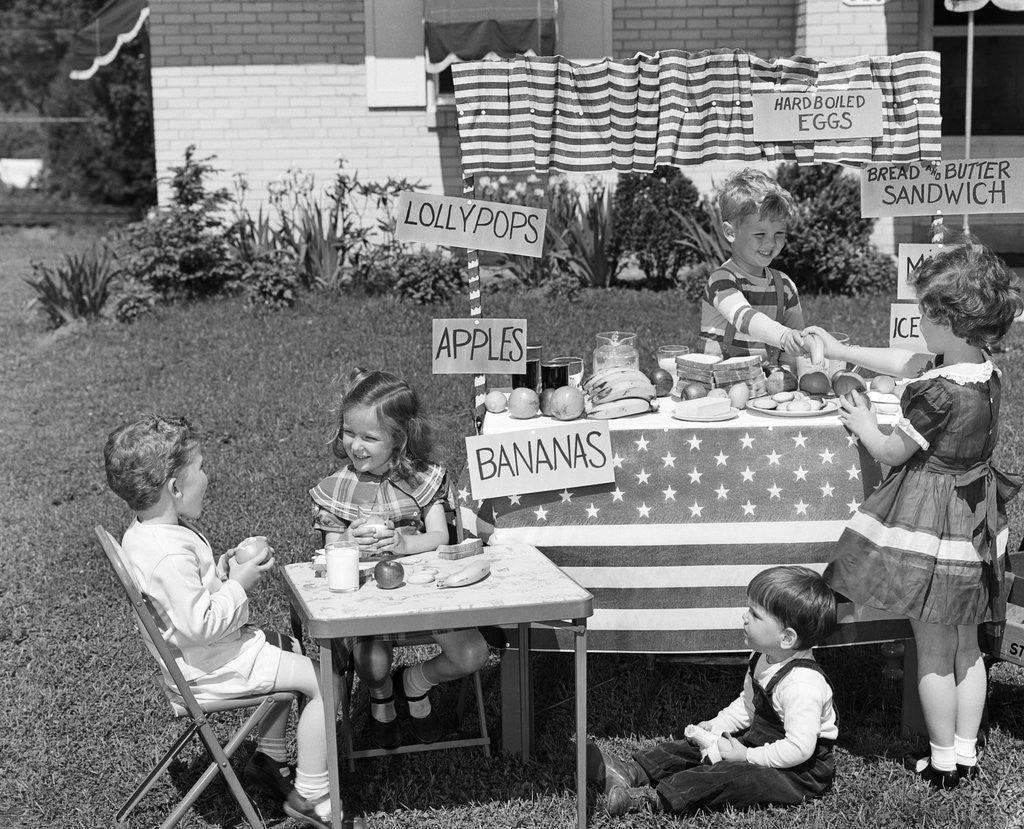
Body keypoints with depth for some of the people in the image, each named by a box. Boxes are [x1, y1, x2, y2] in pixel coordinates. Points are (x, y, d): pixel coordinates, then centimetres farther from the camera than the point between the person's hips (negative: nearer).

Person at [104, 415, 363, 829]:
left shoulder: (142, 532, 2)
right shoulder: (171, 554, -32)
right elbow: (200, 624, -34)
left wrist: (225, 566, 1)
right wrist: (239, 584, -22)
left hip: (199, 651, 11)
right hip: (212, 666, -11)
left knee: (292, 650, 29)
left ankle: (270, 756, 35)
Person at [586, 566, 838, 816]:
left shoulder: (803, 685, -31)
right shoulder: (763, 659, 2)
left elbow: (798, 749, -33)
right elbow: (747, 703, 19)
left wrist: (747, 756, -25)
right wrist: (717, 725, 4)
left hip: (799, 771, -10)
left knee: (729, 777, -28)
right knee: (693, 746, 4)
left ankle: (651, 799, -34)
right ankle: (633, 772, -5)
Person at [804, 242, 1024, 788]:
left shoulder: (938, 393, -26)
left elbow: (892, 452, -13)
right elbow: (909, 363, 14)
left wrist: (865, 426, 7)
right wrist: (842, 351, 19)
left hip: (932, 526, -8)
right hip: (974, 525, 8)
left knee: (933, 655, 5)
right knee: (966, 649, 17)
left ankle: (943, 763, 16)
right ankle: (966, 753, 27)